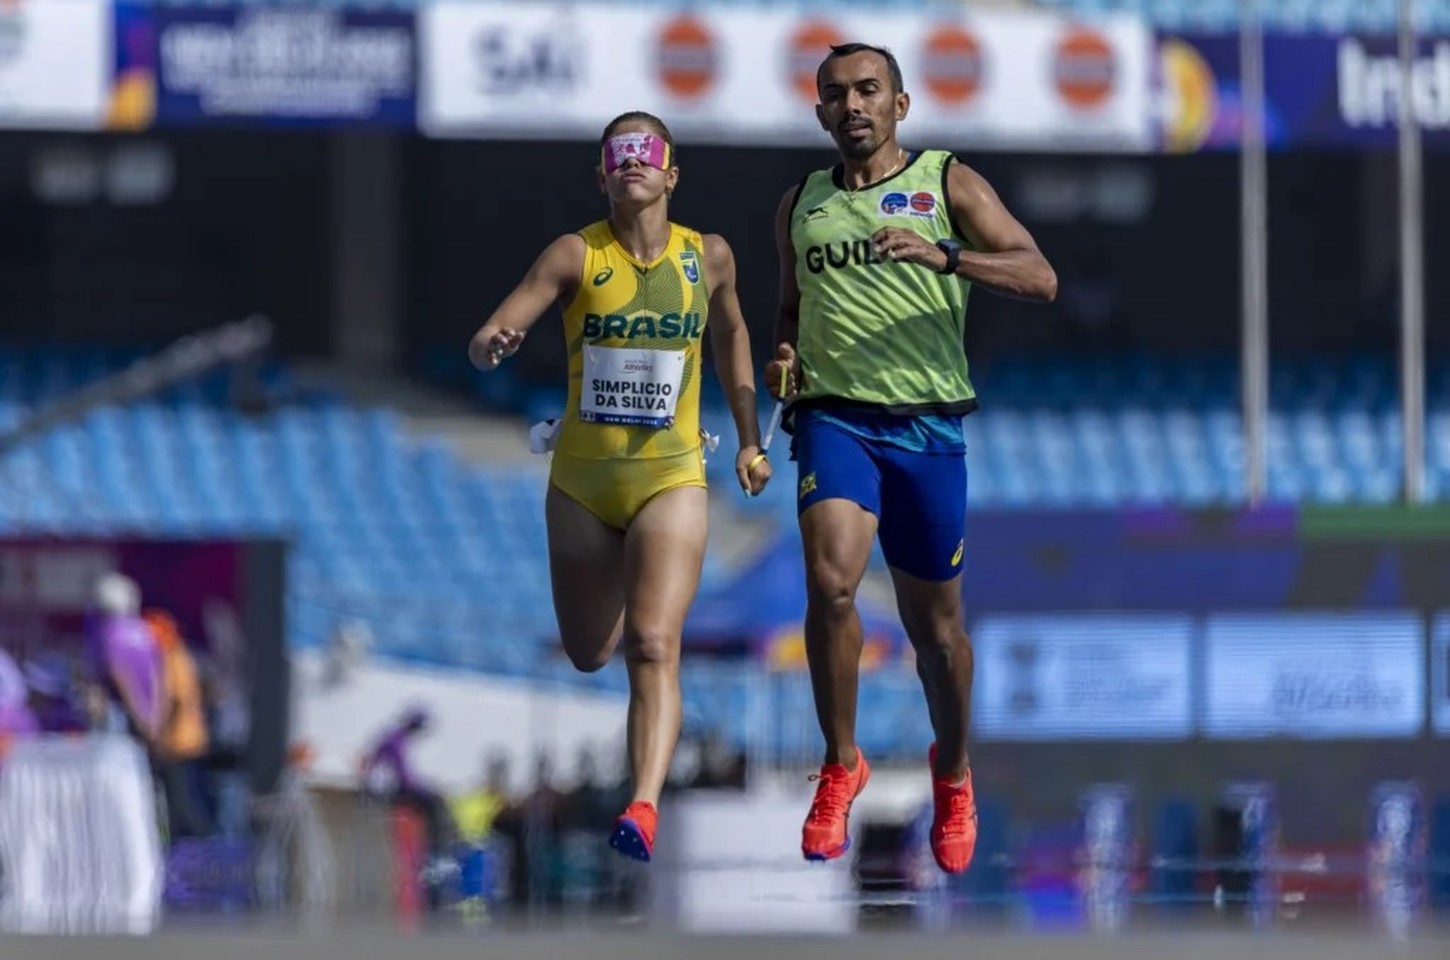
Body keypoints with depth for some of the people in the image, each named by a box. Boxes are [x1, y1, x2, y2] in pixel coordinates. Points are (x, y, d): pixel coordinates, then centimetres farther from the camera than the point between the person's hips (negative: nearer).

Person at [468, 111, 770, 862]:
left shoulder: (708, 257, -2)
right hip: (581, 481, 1)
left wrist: (749, 439, 19)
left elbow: (730, 334, 19)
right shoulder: (575, 256, -9)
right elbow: (486, 340, -18)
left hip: (670, 480, -1)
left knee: (653, 646, -19)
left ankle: (643, 807, -28)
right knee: (588, 654, 16)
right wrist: (492, 345, -43)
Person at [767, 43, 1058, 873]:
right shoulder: (801, 204, 14)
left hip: (927, 424, -1)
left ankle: (954, 774, 33)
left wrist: (943, 254, -24)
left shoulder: (948, 184, 2)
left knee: (933, 620, 8)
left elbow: (1040, 278, -8)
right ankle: (841, 764, -8)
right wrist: (785, 353, 6)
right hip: (833, 416, 1)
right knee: (831, 582, -23)